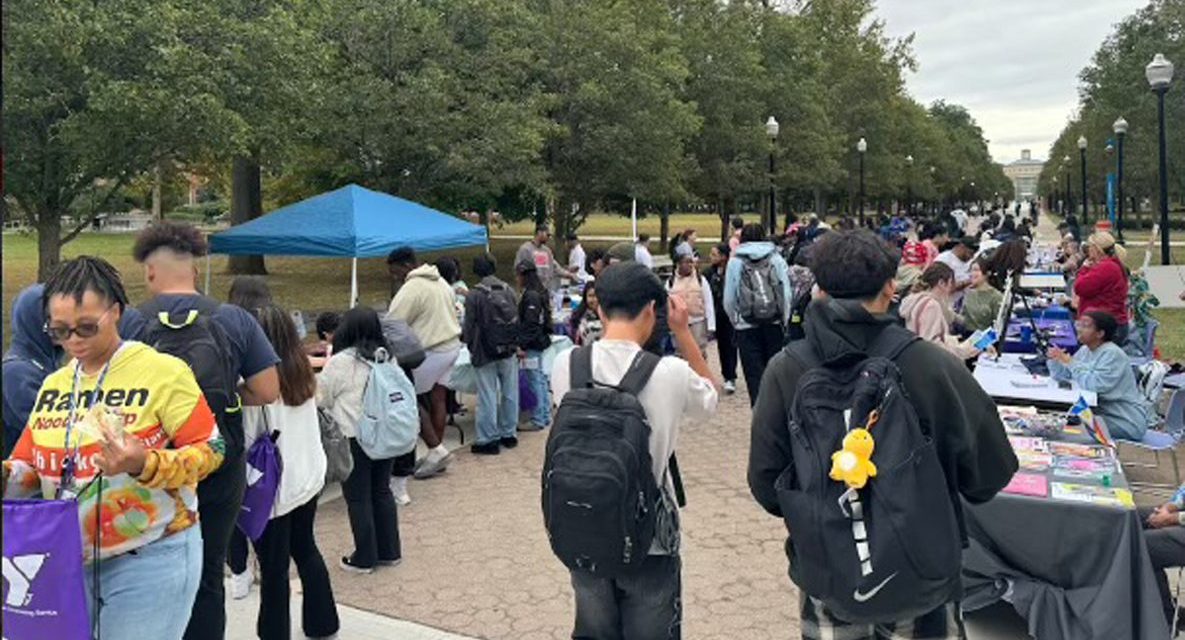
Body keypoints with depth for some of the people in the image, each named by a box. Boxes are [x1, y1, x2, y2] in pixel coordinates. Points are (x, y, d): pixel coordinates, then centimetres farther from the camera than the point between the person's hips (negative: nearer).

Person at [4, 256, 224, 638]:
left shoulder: (164, 372, -11)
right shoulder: (52, 386, 10)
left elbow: (210, 450, -12)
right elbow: (30, 467, 14)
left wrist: (145, 465, -27)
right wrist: (7, 476, -8)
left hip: (150, 561, -6)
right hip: (65, 560, 6)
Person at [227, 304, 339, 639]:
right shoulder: (303, 374, 2)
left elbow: (246, 441, -15)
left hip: (275, 486, -7)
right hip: (310, 477, 7)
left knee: (274, 568, 6)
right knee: (305, 549, 22)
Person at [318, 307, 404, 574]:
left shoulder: (340, 362, -11)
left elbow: (321, 398, 1)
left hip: (354, 439, -6)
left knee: (358, 498, 5)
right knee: (382, 491, 16)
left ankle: (365, 558, 13)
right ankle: (390, 552, 23)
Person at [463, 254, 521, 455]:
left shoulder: (474, 296, -12)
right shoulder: (508, 290, 1)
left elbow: (469, 327, -9)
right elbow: (518, 320, 5)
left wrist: (470, 345, 11)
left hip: (486, 353, -4)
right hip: (509, 350, 4)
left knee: (488, 397, 2)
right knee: (509, 393, 12)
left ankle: (489, 439, 7)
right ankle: (508, 433, 22)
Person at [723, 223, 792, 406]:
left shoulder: (735, 261, 0)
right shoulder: (776, 258, 3)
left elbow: (729, 299, -1)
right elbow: (787, 293, -1)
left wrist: (735, 320, 13)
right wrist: (784, 319, 10)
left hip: (747, 326, -1)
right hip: (774, 324, 2)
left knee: (754, 373, 2)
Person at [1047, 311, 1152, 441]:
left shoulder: (1112, 354, -19)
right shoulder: (1085, 350, 7)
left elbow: (1094, 385, -31)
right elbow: (1062, 376, 13)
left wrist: (1070, 362, -24)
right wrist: (1054, 360, -6)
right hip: (1103, 411, 8)